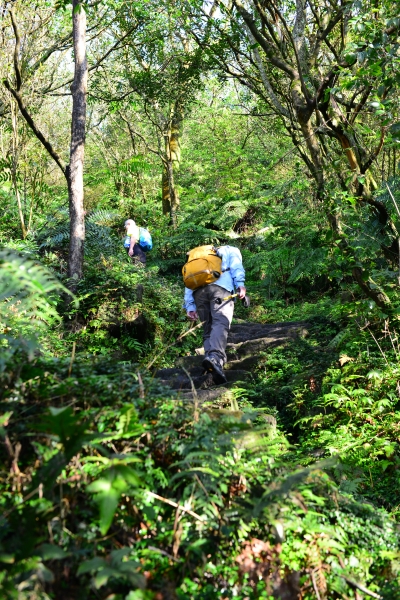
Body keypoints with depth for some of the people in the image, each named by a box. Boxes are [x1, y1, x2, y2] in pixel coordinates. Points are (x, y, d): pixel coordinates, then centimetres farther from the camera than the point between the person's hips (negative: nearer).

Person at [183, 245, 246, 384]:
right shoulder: (231, 250, 33)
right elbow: (236, 266, 9)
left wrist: (189, 306, 17)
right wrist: (240, 284, -4)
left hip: (198, 291, 4)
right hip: (220, 287, -4)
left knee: (208, 330, 9)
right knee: (221, 324, -20)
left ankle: (210, 356, -12)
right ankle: (215, 357, -44)